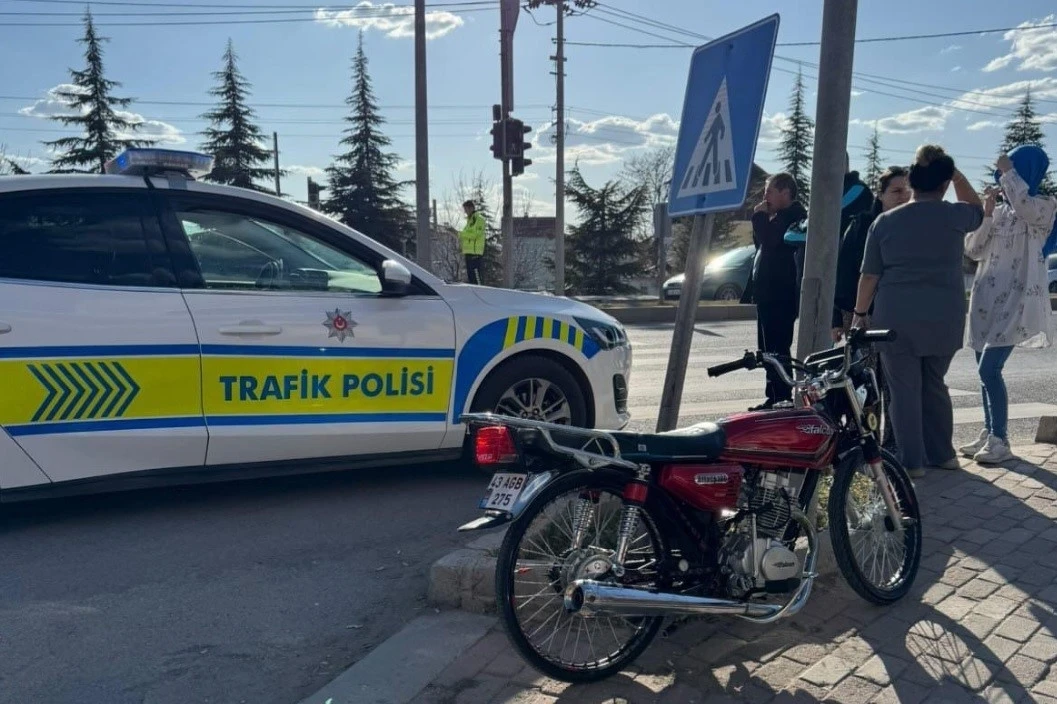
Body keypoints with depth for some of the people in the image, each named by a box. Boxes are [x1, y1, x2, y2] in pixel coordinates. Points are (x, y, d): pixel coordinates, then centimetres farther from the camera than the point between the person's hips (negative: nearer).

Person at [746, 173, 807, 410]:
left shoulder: (793, 215, -10)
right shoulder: (780, 216, 22)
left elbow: (770, 240, -24)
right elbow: (761, 244, 23)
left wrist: (759, 217, -10)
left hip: (780, 295, -11)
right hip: (769, 294, 11)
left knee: (776, 349, -12)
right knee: (769, 348, 14)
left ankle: (781, 399, -11)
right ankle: (775, 398, 21)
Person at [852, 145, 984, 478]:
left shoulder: (885, 221, -1)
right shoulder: (955, 216, 0)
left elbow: (870, 275, 1)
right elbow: (978, 209, 26)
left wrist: (860, 314, 9)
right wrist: (957, 174, 21)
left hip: (897, 319, -2)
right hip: (945, 319, 2)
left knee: (904, 389, 5)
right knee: (935, 383, 18)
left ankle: (912, 461, 8)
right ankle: (942, 453, 25)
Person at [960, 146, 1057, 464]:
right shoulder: (999, 211, 15)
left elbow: (1024, 207, -28)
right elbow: (973, 250, 8)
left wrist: (1008, 170, -15)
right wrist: (986, 213, -3)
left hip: (1017, 299, -7)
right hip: (987, 297, 7)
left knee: (988, 369, -15)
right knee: (986, 370, 9)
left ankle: (1000, 440, -5)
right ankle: (989, 433, 20)